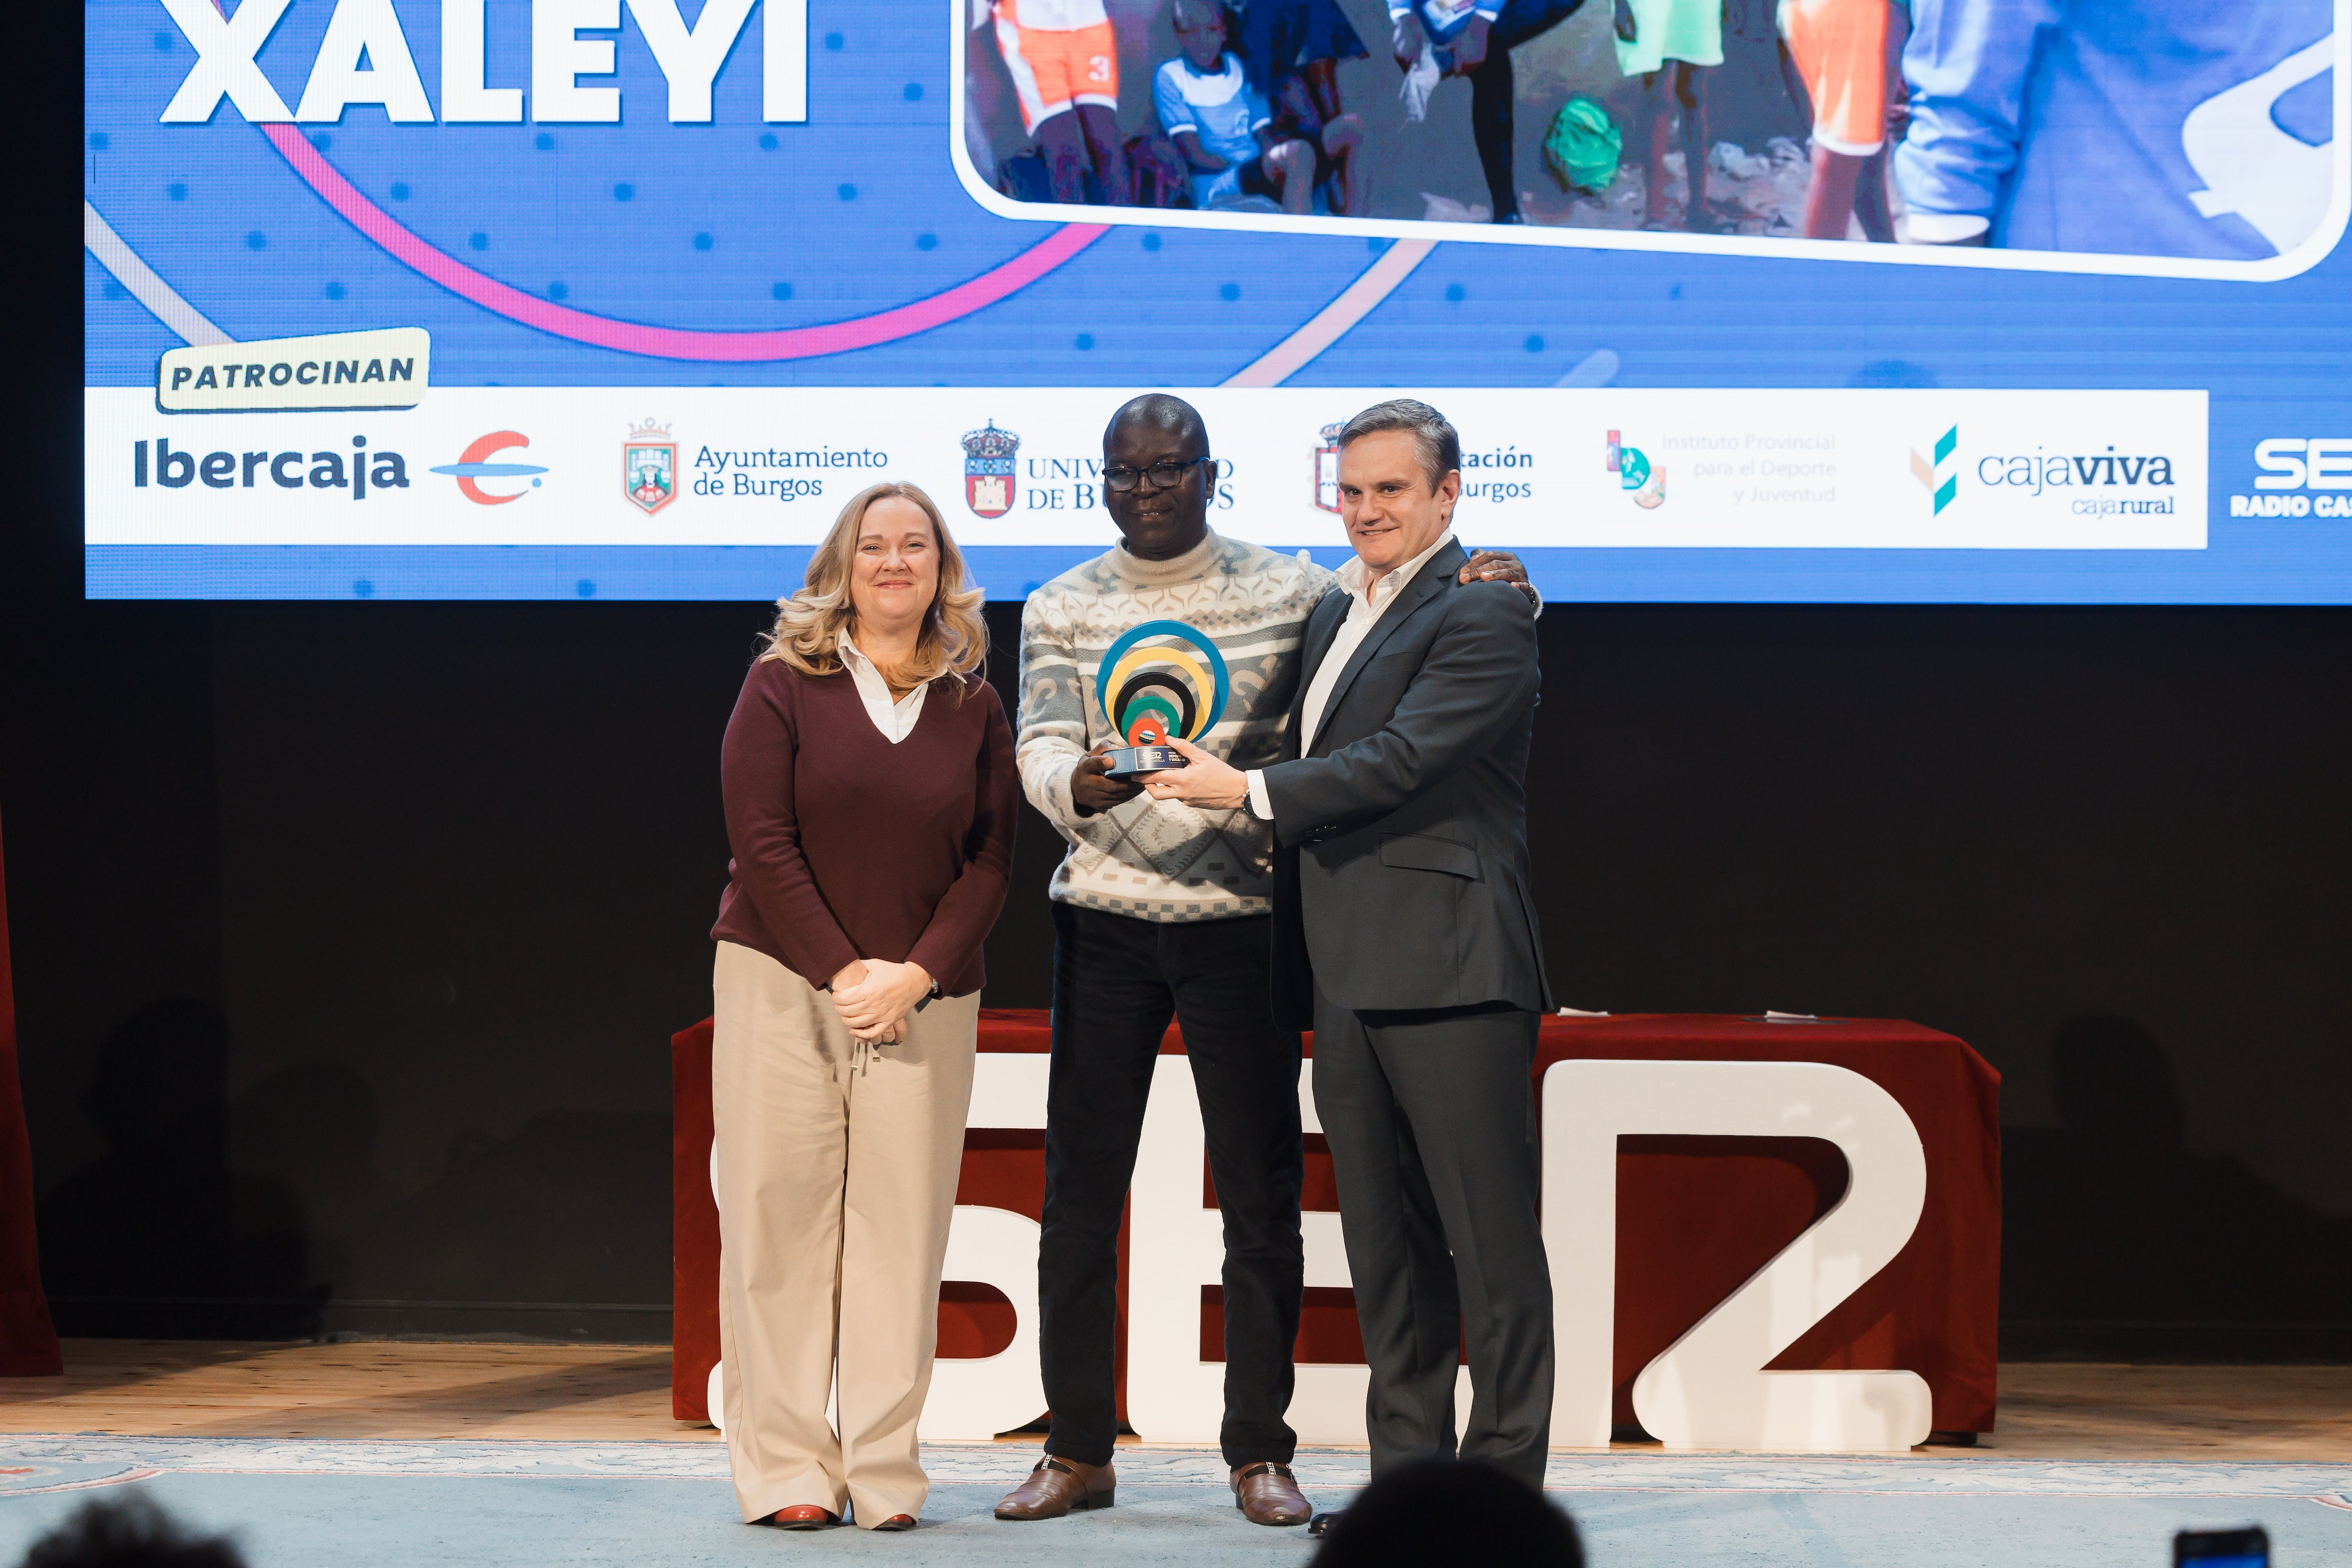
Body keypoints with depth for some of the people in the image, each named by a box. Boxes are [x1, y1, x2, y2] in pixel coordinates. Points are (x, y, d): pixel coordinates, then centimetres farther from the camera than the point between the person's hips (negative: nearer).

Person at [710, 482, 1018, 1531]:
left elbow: (991, 860, 5)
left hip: (925, 1000, 2)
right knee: (781, 1216, -3)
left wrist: (914, 975, -8)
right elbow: (762, 843, -4)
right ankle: (786, 1472, 1)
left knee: (902, 1226, -1)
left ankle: (887, 1473, 3)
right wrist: (844, 972, -10)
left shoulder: (975, 707, 10)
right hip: (783, 981, -2)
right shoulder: (783, 684, 2)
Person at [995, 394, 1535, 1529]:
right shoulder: (1060, 610, 7)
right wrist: (1078, 784, -26)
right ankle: (1077, 1452, 12)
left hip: (1240, 920, -1)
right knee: (1080, 1189, 3)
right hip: (1104, 921, 1)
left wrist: (1484, 582, -9)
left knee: (1259, 1193, 0)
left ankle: (1259, 1454, 8)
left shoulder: (1289, 592, 6)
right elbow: (1039, 749, -3)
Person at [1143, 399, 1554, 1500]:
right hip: (1347, 977, 9)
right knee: (1383, 1244, 10)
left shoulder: (1480, 615, -6)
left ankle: (1505, 1481, 0)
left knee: (1489, 1238, -4)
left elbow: (1403, 759, -16)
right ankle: (1406, 1479, 15)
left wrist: (1249, 789, -9)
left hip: (1447, 970, -9)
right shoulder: (1336, 612, 21)